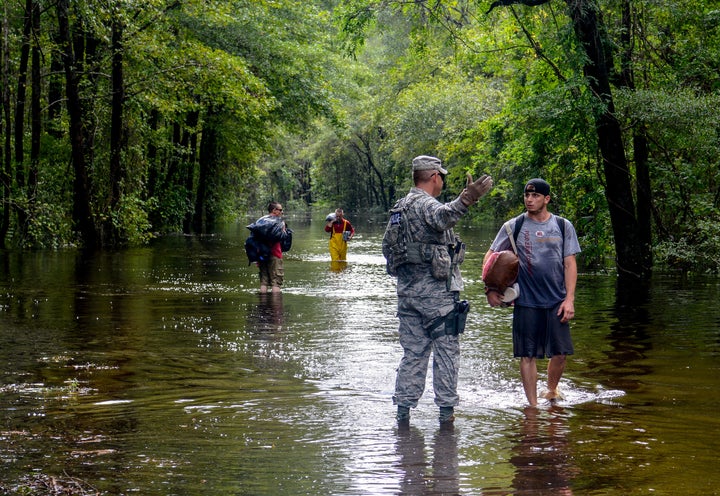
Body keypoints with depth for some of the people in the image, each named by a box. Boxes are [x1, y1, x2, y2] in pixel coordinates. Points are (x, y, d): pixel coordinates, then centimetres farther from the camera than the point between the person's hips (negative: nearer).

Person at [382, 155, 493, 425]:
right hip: (436, 293, -8)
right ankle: (446, 409, 3)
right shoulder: (426, 204, -13)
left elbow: (387, 246, 22)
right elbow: (442, 217, -38)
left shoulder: (399, 208, 14)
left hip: (407, 292, 8)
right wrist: (466, 200, -54)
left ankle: (403, 409, 10)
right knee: (446, 351, 2)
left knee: (413, 352, 12)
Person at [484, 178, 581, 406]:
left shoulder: (563, 226, 5)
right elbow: (490, 257, 7)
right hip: (525, 302, -1)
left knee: (560, 353, 4)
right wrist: (490, 289, -5)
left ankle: (552, 391, 31)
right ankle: (532, 405, 10)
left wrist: (569, 299, -3)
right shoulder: (513, 227, 2)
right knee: (528, 355, 1)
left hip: (556, 302, 1)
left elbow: (570, 264, 5)